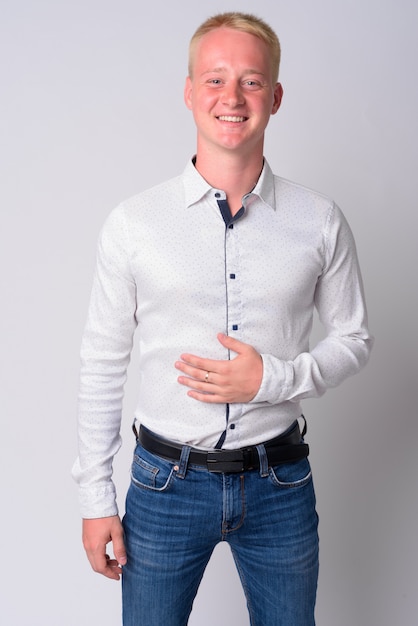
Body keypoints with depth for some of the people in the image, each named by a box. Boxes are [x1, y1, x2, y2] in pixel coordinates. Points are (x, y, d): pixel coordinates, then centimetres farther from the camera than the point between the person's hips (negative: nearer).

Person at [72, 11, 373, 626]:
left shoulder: (321, 222, -3)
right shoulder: (132, 224, -6)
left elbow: (354, 339, 5)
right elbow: (102, 365, -1)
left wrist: (273, 378, -14)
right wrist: (96, 498, 0)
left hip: (281, 483, 1)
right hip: (167, 483, -1)